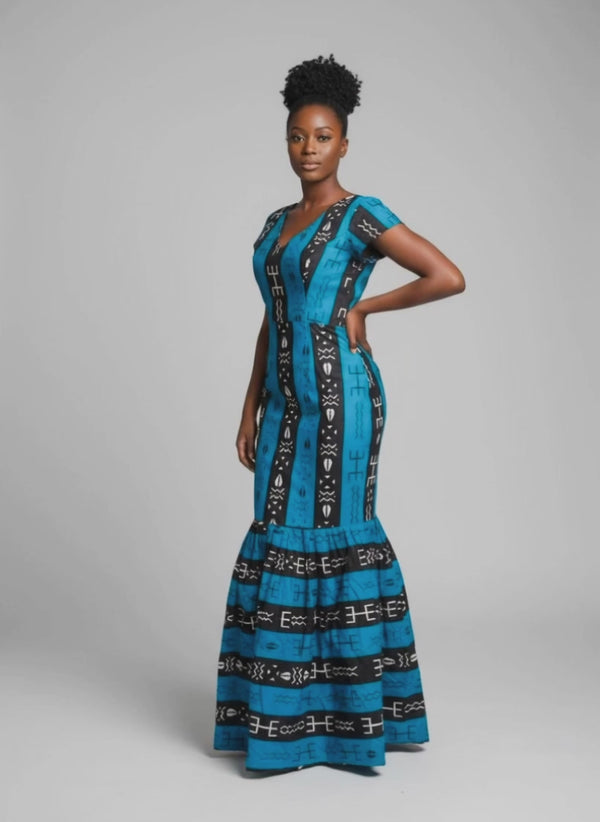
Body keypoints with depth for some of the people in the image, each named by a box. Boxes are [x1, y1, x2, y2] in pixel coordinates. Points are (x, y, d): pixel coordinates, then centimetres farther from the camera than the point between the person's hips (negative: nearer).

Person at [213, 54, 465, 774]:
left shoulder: (361, 215, -5)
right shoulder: (277, 224, 17)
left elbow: (450, 277, -13)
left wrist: (362, 308, -7)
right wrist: (251, 409, 13)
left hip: (339, 393, -7)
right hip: (288, 399, 8)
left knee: (337, 533, -3)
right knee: (278, 536, 7)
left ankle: (347, 711, 10)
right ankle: (286, 710, 17)